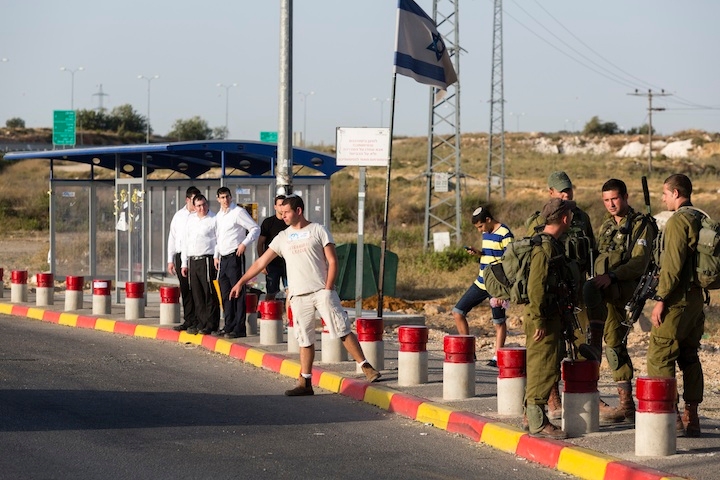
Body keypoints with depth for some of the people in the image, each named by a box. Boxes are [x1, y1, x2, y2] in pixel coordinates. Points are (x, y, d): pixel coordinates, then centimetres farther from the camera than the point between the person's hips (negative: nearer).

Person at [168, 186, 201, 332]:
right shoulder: (178, 216, 12)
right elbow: (172, 238, 15)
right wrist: (170, 260, 12)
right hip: (181, 255, 4)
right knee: (185, 290, 7)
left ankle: (195, 321, -1)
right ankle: (189, 320, 13)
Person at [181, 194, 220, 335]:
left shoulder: (214, 220, -2)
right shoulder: (191, 219, 18)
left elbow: (220, 241, -5)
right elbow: (186, 241, 21)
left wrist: (217, 259, -12)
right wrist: (184, 263, 17)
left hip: (207, 260, -7)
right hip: (192, 261, 7)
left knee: (210, 295, -6)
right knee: (197, 296, 9)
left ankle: (210, 325, -3)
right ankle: (201, 324, 15)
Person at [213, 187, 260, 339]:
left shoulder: (238, 212, -6)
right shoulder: (218, 216, 18)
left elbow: (255, 228, -9)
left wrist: (244, 243, -18)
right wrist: (216, 256, 20)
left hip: (235, 257, -8)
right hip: (223, 258, 8)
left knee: (238, 293, -9)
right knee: (226, 295, 10)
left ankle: (239, 328, -10)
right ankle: (229, 326, 17)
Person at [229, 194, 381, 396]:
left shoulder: (318, 231, 2)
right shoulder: (283, 237, 14)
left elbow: (332, 261, -2)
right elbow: (261, 262, 16)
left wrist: (327, 289, -10)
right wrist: (241, 282, 11)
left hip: (322, 291, -4)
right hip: (298, 296, 4)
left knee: (342, 330, -10)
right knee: (305, 340, 4)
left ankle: (366, 367, -6)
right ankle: (305, 383, 8)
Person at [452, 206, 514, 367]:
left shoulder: (504, 234, -12)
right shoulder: (486, 233, 13)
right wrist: (477, 253, 2)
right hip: (481, 284, 9)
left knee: (499, 322, 1)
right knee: (458, 312, 5)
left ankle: (497, 357, 9)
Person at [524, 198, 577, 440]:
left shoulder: (552, 245, 14)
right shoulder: (545, 248, -19)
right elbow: (535, 287, -23)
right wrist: (538, 322, -23)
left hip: (551, 316, 10)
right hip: (543, 319, -10)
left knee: (542, 369, 15)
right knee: (545, 369, -8)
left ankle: (533, 417, 23)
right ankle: (538, 423, -7)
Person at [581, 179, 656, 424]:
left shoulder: (641, 225, -1)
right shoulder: (606, 226, 22)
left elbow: (639, 261, -14)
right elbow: (597, 259, 30)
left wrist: (612, 276, -26)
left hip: (627, 286, -8)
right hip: (608, 292, 8)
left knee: (591, 288, -36)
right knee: (615, 345, 6)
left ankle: (594, 344, -41)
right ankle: (626, 406, 9)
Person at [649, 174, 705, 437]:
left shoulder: (678, 221, -15)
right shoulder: (700, 220, 13)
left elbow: (673, 265, -20)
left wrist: (660, 300, -17)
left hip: (677, 300, -9)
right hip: (696, 297, 9)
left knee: (659, 358, -6)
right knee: (689, 358, 13)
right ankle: (691, 418, 15)